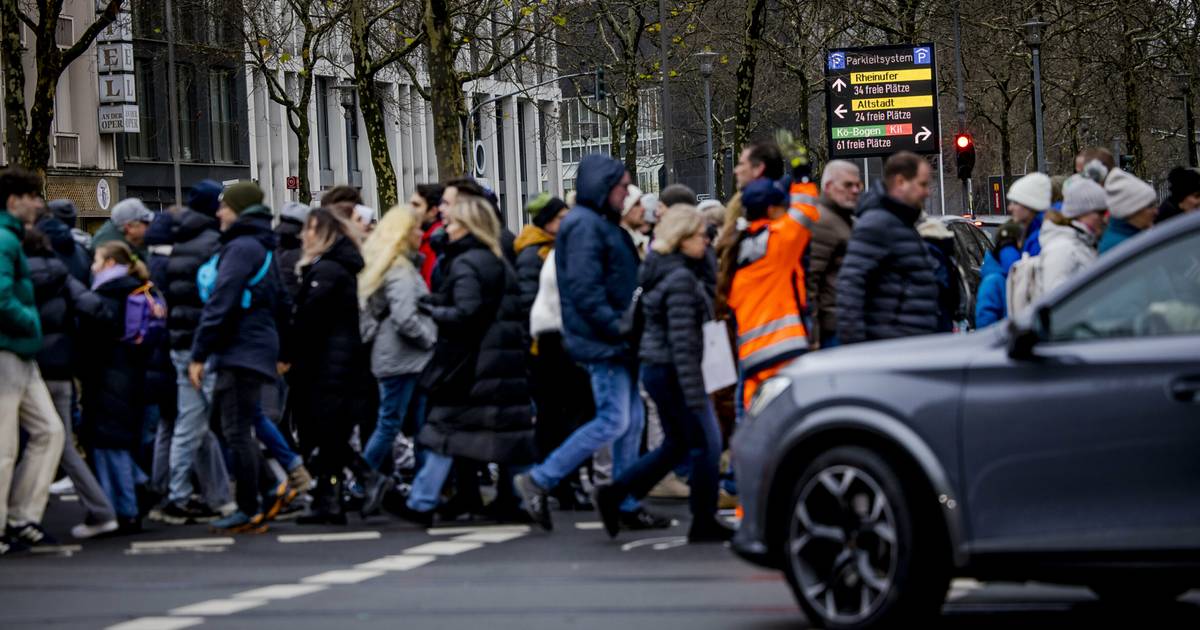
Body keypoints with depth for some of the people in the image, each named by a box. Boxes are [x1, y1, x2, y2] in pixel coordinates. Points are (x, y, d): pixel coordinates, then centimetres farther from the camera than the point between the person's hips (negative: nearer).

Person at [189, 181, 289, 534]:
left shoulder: (241, 247, -12)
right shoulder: (264, 249, 19)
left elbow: (220, 303, -18)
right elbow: (281, 303, 25)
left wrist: (199, 354, -17)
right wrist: (278, 354, 28)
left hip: (240, 354, -10)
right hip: (260, 353, 10)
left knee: (237, 432, -8)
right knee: (239, 430, 13)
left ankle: (249, 513, -9)